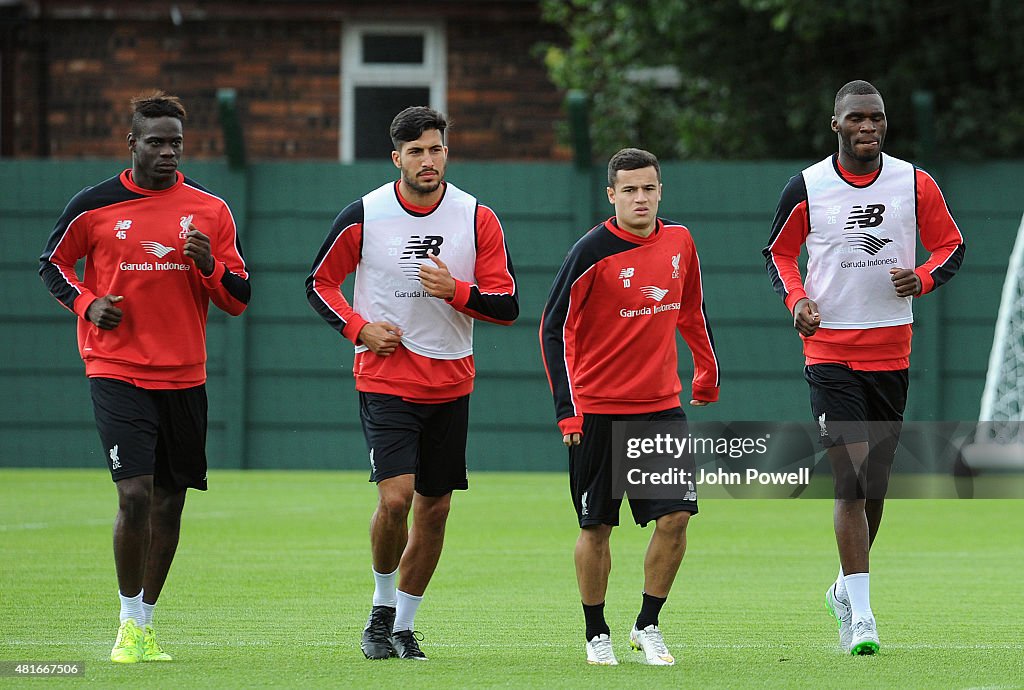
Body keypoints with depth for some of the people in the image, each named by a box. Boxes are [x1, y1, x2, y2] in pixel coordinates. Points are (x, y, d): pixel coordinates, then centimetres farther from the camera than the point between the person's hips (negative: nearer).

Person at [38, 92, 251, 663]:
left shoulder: (210, 210, 4)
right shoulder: (94, 206, -1)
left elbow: (238, 299, 7)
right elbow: (53, 263, 13)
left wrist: (209, 266, -14)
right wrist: (87, 303, -6)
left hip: (185, 376, 3)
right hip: (118, 373, -3)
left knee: (169, 503, 7)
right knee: (135, 497, -15)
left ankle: (146, 625, 20)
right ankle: (129, 624, 0)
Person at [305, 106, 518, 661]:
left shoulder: (477, 219, -1)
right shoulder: (364, 215, -5)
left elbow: (507, 305, -1)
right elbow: (319, 283, 7)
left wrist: (456, 291, -20)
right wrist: (359, 327, -9)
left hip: (451, 383, 3)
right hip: (384, 380, -3)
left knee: (434, 507, 6)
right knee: (395, 496, -18)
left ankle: (405, 624, 21)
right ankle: (382, 609, 4)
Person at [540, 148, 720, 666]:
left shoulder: (678, 242, 3)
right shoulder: (592, 252, -12)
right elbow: (554, 328, -10)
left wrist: (707, 371, 24)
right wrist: (566, 407, -15)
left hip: (661, 405, 4)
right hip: (598, 410, -4)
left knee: (675, 517, -6)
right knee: (595, 527, 2)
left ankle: (648, 626, 9)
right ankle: (597, 634, 17)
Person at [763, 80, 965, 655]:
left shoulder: (915, 183, 1)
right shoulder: (807, 188, -2)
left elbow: (952, 245, 10)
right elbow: (778, 252, 11)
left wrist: (922, 278, -11)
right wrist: (797, 299, -8)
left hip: (892, 350, 3)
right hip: (830, 351, -3)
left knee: (875, 484, 10)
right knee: (851, 481, -14)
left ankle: (847, 590, 33)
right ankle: (861, 616, -15)